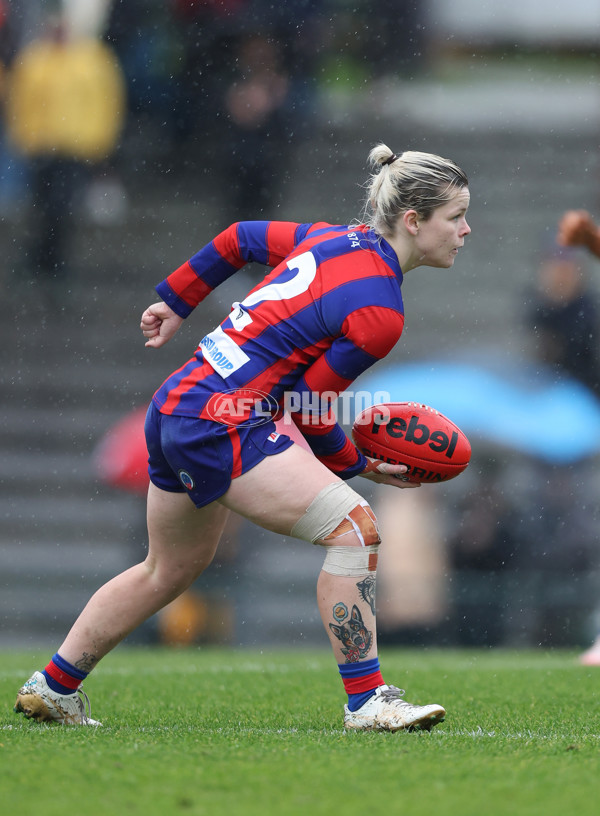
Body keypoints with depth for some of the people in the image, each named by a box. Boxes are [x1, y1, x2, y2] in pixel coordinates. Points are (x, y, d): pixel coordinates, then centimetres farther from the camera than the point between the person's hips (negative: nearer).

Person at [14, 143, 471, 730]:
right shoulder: (379, 314, -17)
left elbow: (241, 237, 20)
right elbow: (310, 404, -12)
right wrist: (357, 466, 4)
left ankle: (52, 687, 36)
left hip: (175, 406, 10)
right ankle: (366, 701, -12)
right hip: (222, 423, -10)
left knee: (171, 570, 26)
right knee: (354, 527, -13)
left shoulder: (340, 239, 8)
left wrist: (175, 301, 31)